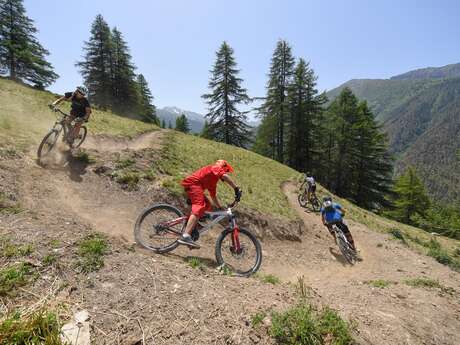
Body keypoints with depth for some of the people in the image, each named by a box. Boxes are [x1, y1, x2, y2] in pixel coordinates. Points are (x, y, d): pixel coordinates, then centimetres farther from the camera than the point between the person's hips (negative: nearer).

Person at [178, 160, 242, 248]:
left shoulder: (213, 182, 31)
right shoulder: (216, 167, 5)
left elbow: (214, 197, 34)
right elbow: (224, 176, -17)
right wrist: (237, 188, -20)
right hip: (192, 183, -10)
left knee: (207, 206, 10)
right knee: (199, 208, -23)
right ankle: (185, 236, -34)